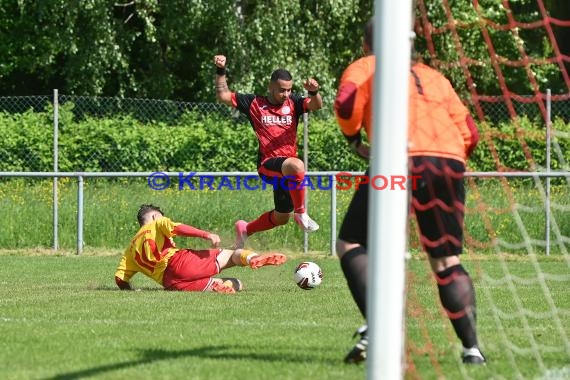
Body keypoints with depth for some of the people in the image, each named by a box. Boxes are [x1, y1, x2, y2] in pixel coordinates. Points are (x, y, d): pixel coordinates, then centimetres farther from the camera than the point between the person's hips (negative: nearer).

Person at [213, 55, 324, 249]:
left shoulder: (293, 103, 7)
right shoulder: (254, 103, 2)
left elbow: (316, 105, -9)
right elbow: (223, 96, 6)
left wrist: (314, 92, -30)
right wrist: (221, 72, -6)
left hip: (286, 170, 5)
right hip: (268, 164, -5)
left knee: (281, 218, 15)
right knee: (296, 165, -38)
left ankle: (245, 229, 40)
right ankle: (300, 213, -23)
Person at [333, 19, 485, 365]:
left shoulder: (365, 67, 17)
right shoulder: (434, 76, 29)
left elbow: (347, 103, -5)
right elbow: (469, 133, 21)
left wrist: (354, 140, 11)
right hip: (450, 164, 4)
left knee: (351, 245, 6)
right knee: (446, 261, 14)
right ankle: (472, 347, 2)